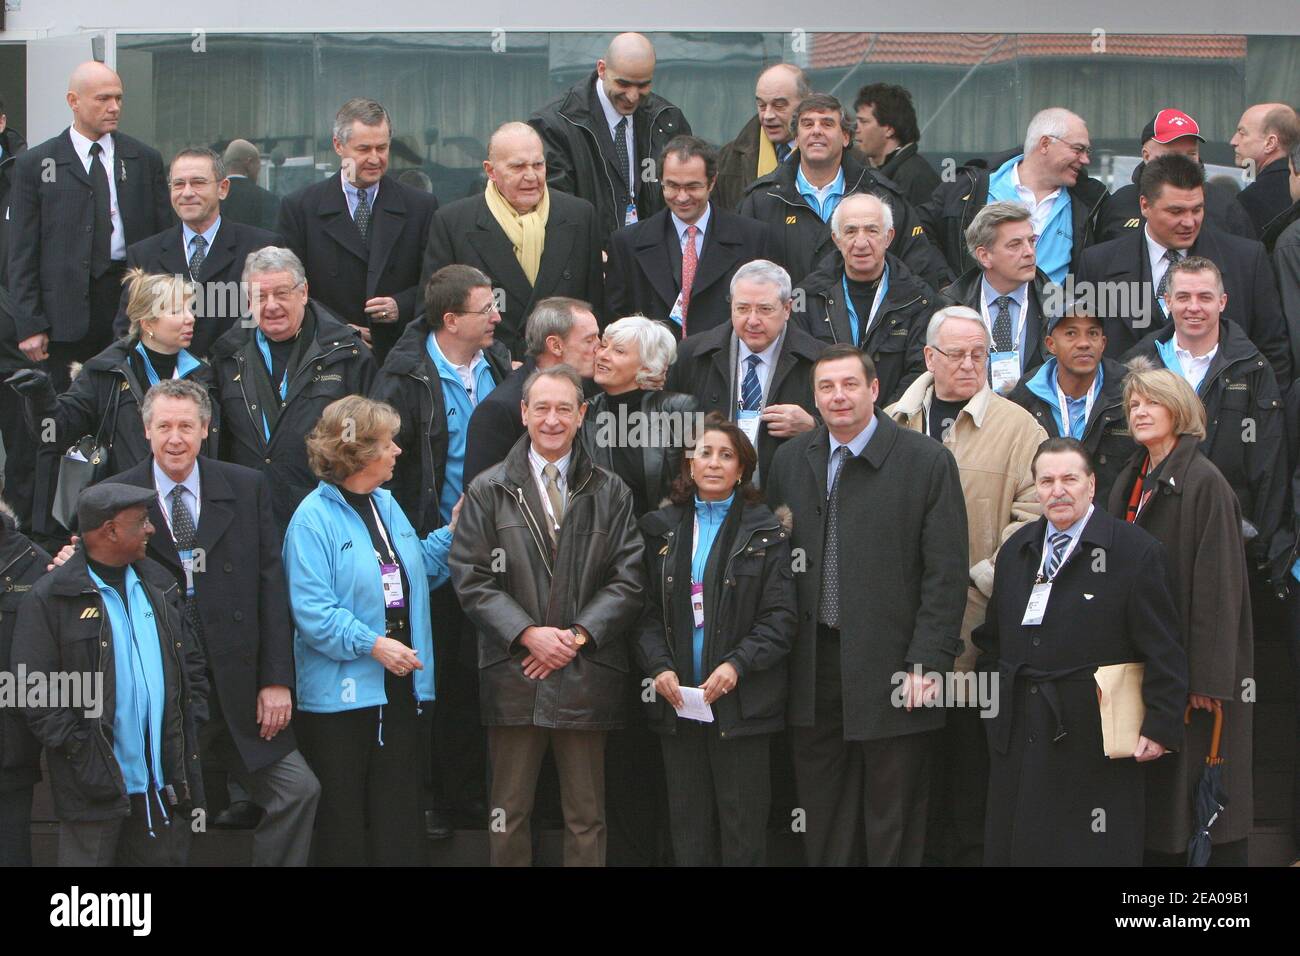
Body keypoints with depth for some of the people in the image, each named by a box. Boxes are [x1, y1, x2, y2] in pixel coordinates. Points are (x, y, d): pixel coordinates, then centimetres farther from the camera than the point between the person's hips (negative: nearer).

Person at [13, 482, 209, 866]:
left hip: (165, 780, 5)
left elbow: (191, 662, 19)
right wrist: (79, 752, -14)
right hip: (97, 785, -5)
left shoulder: (159, 585, 13)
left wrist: (192, 725, 7)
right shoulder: (49, 598, -7)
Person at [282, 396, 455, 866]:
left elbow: (417, 571, 19)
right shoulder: (314, 518, -13)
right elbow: (312, 610, -19)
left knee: (399, 816, 9)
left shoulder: (386, 505, 12)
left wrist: (451, 533, 9)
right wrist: (371, 643, -24)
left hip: (402, 685, 7)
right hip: (341, 695, -7)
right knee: (343, 822, 4)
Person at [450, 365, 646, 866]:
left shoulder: (611, 493, 8)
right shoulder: (488, 491, 6)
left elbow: (629, 580, 3)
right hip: (513, 672, 0)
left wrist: (578, 636, -10)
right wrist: (528, 634, -12)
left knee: (586, 816, 5)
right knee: (509, 812, 5)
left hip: (587, 674, 1)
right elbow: (471, 580, 0)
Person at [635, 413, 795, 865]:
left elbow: (781, 618, -4)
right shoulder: (663, 527, 11)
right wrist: (659, 666, -8)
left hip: (742, 703, -3)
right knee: (688, 827, 7)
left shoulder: (766, 532, 1)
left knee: (743, 827, 0)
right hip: (677, 701, 3)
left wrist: (737, 664, -17)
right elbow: (648, 611, 9)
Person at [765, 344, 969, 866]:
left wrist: (928, 660, -14)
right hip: (814, 664, 4)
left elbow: (947, 573, -8)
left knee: (894, 824, 4)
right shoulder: (790, 460, 8)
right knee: (822, 819, 12)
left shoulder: (928, 461, -6)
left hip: (892, 664, -4)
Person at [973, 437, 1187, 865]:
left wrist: (1160, 725, -14)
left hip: (1094, 740, -5)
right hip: (1018, 734, 5)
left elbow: (1163, 652, -9)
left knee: (1091, 853, -1)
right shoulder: (1015, 550, 13)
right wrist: (993, 701, 15)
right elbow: (991, 639, 22)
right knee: (1012, 849, 7)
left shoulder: (1136, 551, -6)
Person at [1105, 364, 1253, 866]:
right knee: (1152, 788, 10)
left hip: (1187, 660, -7)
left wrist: (1209, 675, -19)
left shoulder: (1204, 483, -13)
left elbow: (1219, 583, -16)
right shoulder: (1130, 482, 11)